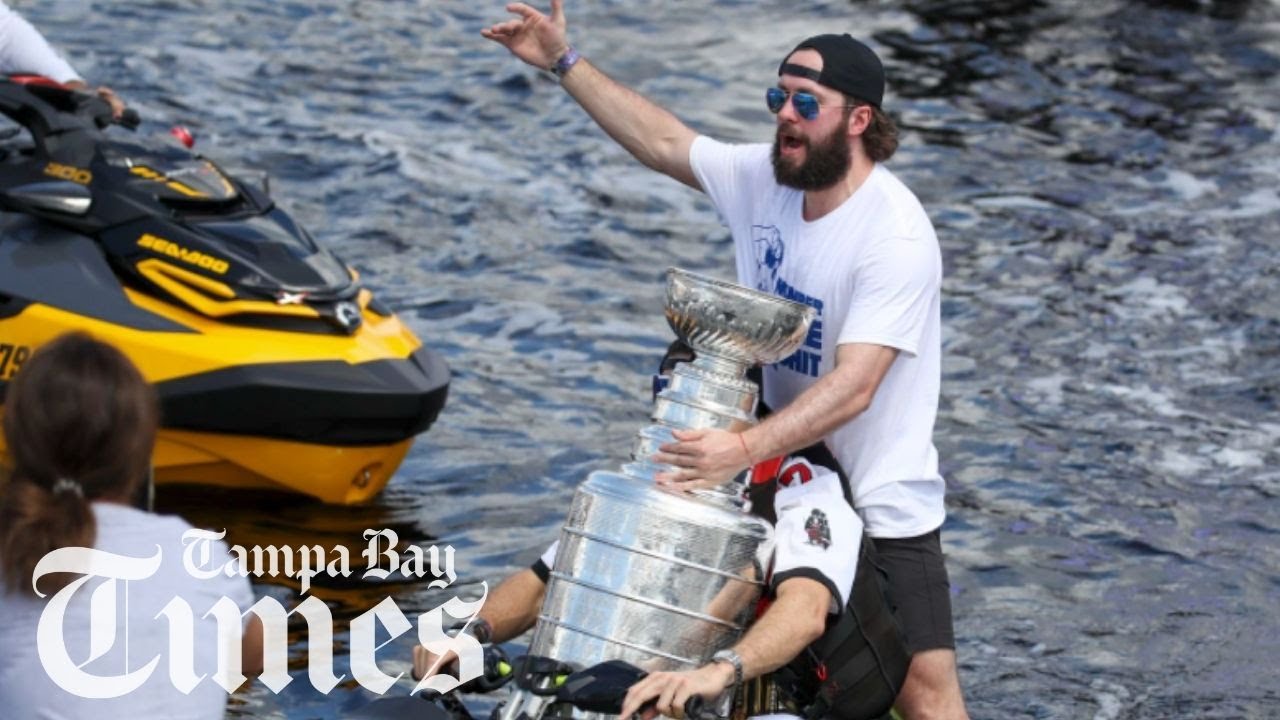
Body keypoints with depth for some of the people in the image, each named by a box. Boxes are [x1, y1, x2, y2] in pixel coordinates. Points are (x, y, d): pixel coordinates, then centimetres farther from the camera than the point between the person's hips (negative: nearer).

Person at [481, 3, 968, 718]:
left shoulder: (897, 237, -24)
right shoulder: (763, 178, -2)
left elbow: (854, 386, -32)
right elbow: (662, 141, 14)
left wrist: (745, 449, -44)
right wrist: (564, 62, 11)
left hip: (881, 507, -7)